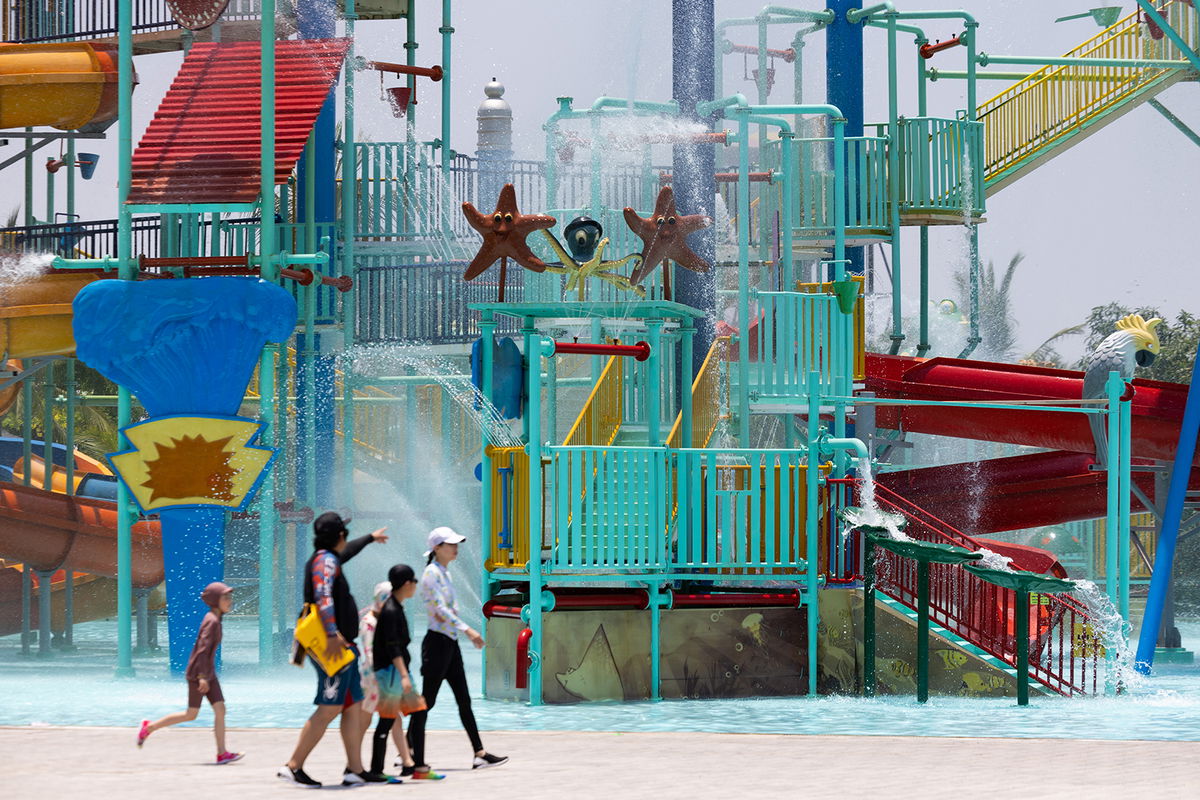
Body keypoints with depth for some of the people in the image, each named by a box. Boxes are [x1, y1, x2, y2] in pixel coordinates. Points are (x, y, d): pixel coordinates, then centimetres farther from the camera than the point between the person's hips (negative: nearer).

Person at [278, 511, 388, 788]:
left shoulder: (330, 558, 20)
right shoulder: (325, 561, -11)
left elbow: (347, 551, 44)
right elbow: (323, 595, -26)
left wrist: (370, 538, 62)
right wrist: (332, 633, -36)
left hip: (342, 647, 11)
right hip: (334, 646, -11)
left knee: (354, 707, 7)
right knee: (329, 709, -13)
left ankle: (355, 770, 6)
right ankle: (293, 766, -13)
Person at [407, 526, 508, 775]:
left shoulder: (445, 573, 16)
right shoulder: (431, 573, -13)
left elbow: (450, 606, 10)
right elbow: (441, 608, -22)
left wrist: (448, 612, -14)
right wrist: (467, 630, -29)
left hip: (450, 642, 9)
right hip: (437, 641, -9)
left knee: (464, 700, 9)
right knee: (426, 701, -6)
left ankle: (479, 754, 11)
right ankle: (415, 761, -4)